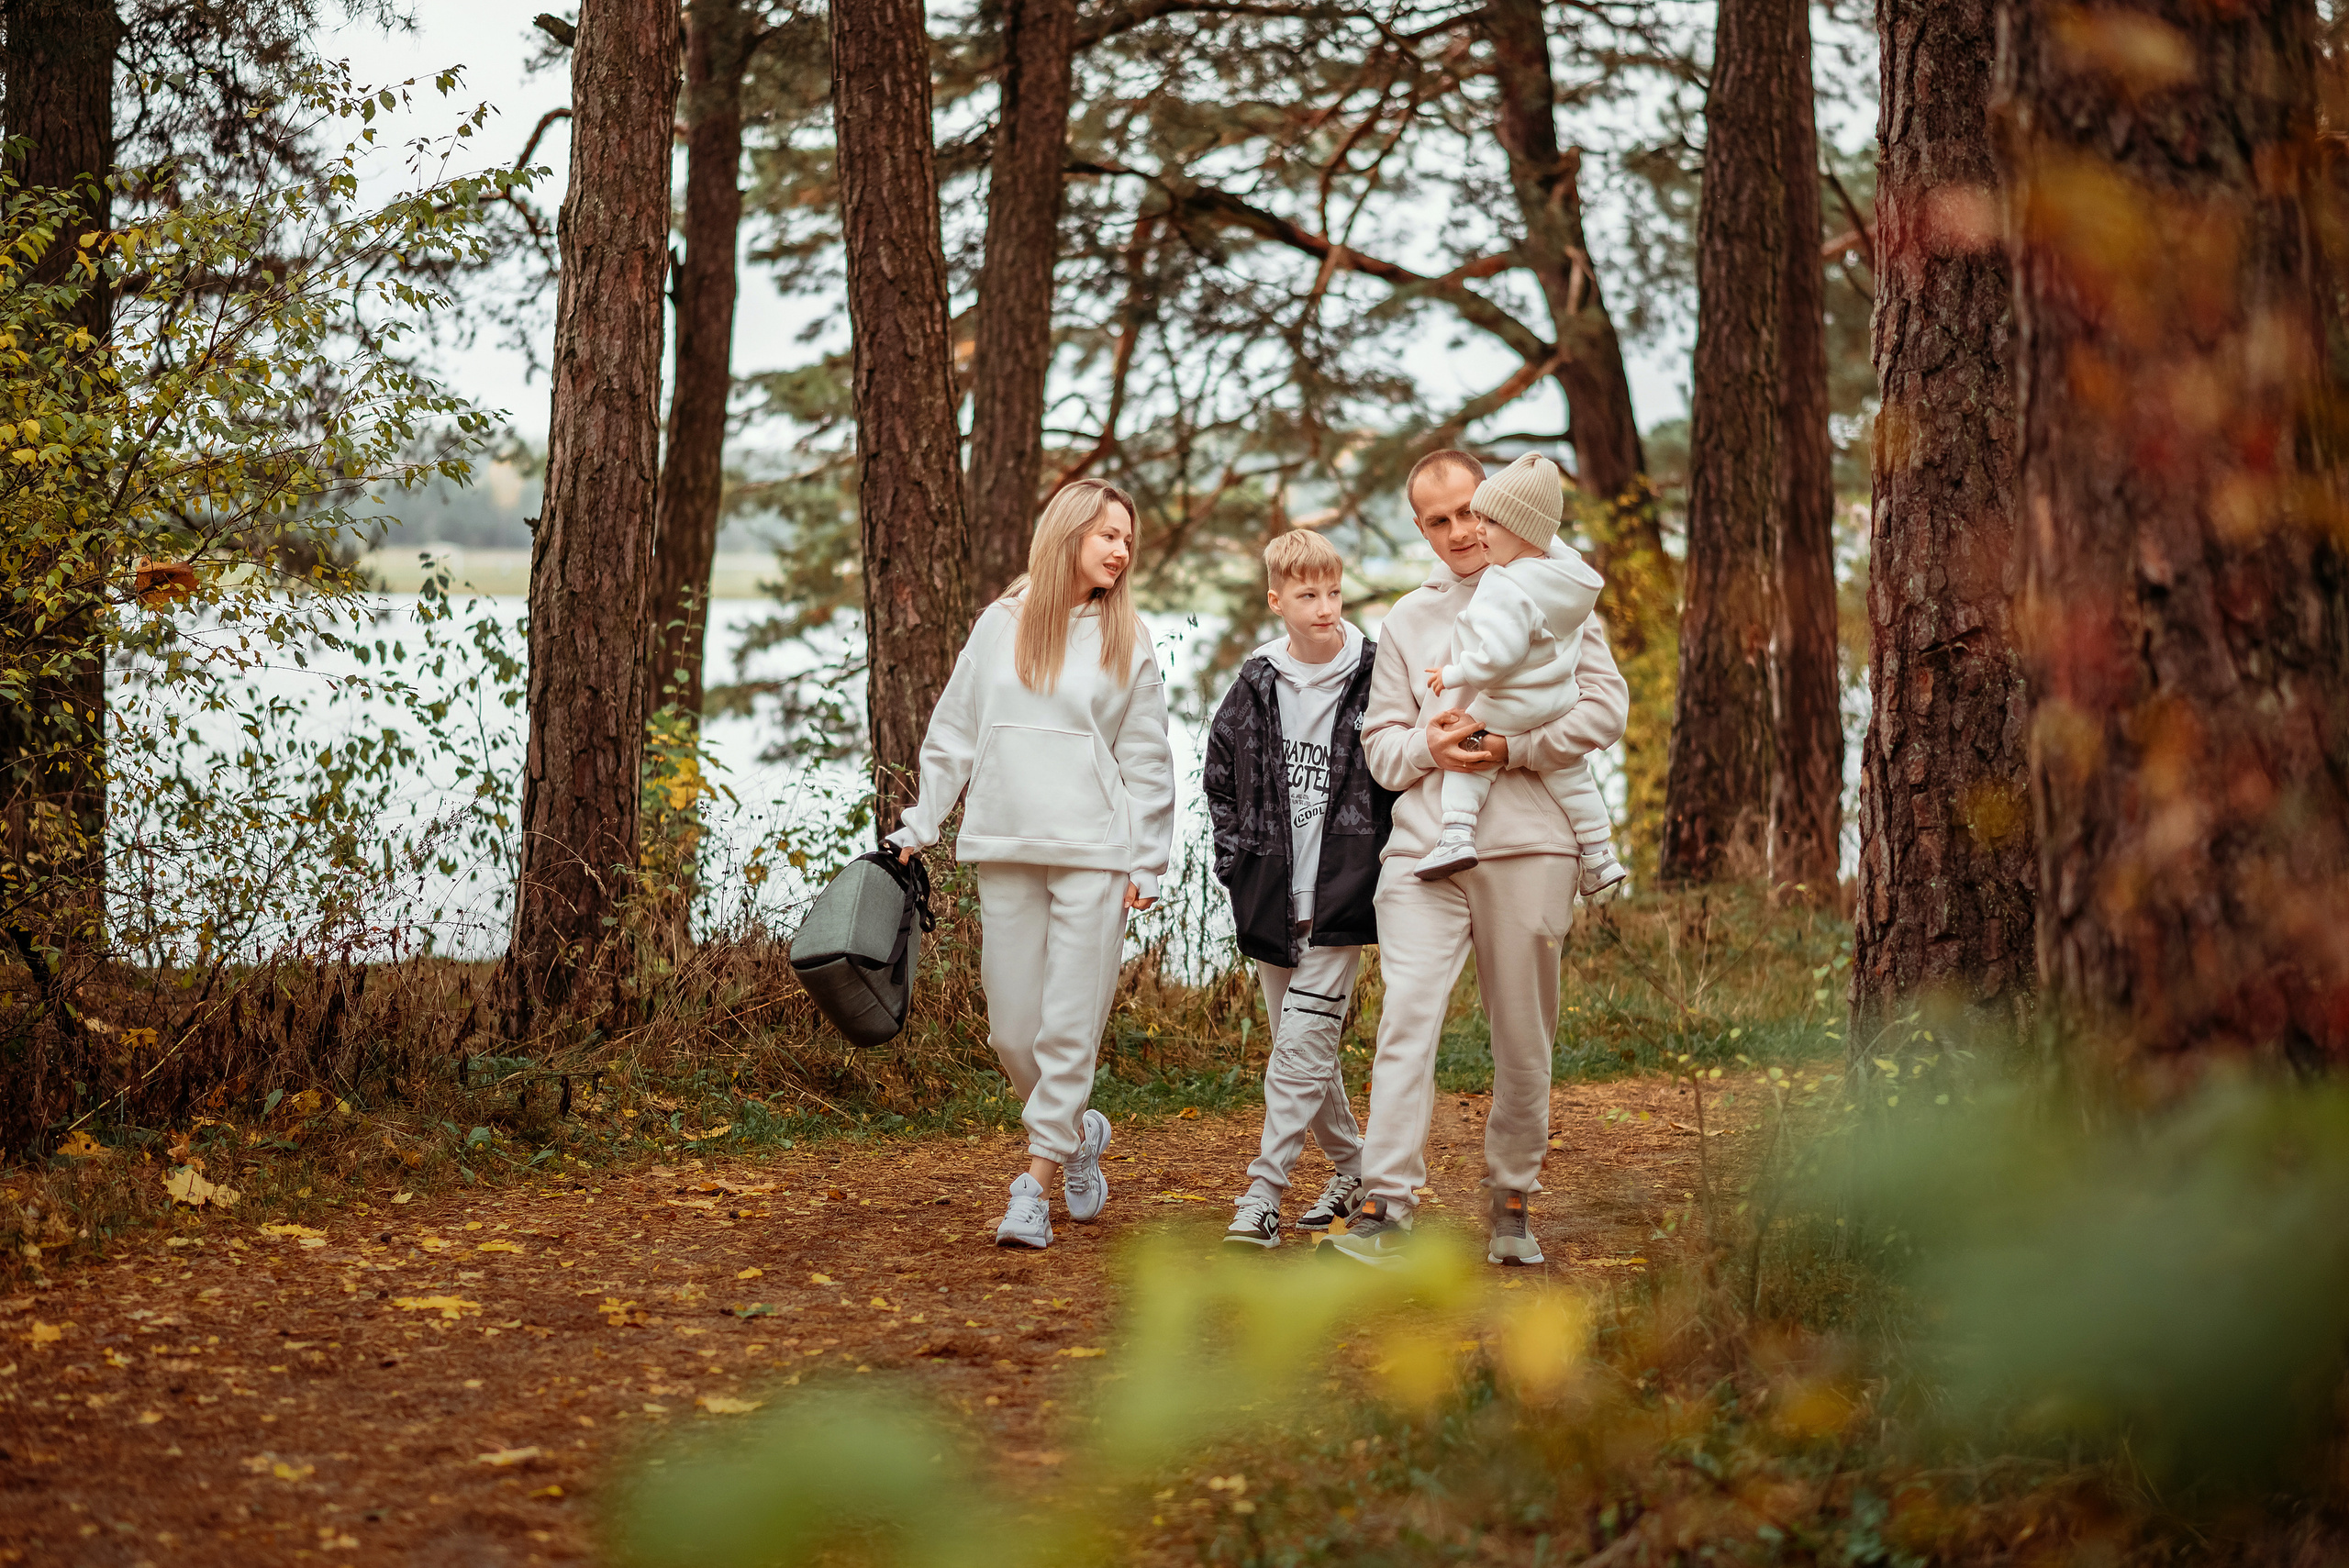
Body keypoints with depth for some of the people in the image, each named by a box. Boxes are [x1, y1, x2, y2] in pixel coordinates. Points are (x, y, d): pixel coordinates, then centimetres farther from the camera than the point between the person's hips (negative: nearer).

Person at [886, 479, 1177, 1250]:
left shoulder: (1127, 641, 5)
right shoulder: (1000, 624, 8)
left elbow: (1147, 762, 6)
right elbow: (954, 735, 14)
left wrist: (1147, 864, 1)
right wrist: (918, 826, 11)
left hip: (1093, 854, -2)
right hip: (1005, 850, 2)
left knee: (1070, 1027, -6)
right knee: (1012, 1030, 4)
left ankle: (1035, 1184, 0)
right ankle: (1078, 1136, 28)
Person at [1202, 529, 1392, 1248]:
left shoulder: (1373, 680, -4)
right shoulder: (1254, 688, 5)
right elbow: (1219, 778, 16)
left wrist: (1382, 868, -5)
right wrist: (1234, 859, 7)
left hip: (1340, 900, -4)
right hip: (1269, 902, 4)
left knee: (1302, 1049, -11)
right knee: (1303, 1048, 13)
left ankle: (1263, 1194, -10)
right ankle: (1352, 1166, 30)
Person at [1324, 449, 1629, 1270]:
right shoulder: (1406, 620, 17)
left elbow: (1606, 707, -2)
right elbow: (1380, 743, 15)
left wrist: (1508, 749, -12)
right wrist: (1427, 746, -8)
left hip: (1528, 844, -1)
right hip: (1425, 848, 1)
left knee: (1524, 1037, 5)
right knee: (1407, 1017, -13)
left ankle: (1513, 1202, 19)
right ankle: (1385, 1206, -18)